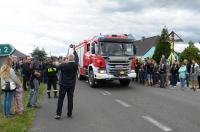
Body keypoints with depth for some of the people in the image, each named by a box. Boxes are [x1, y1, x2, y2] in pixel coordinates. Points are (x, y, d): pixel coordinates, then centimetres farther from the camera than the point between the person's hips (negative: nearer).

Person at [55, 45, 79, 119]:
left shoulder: (64, 65, -15)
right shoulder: (75, 65, -7)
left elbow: (57, 67, 2)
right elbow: (77, 58, 11)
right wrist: (74, 50, 23)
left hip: (63, 85, -2)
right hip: (71, 85, 3)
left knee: (60, 99, 4)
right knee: (70, 99, 9)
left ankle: (58, 114, 5)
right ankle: (69, 114, 15)